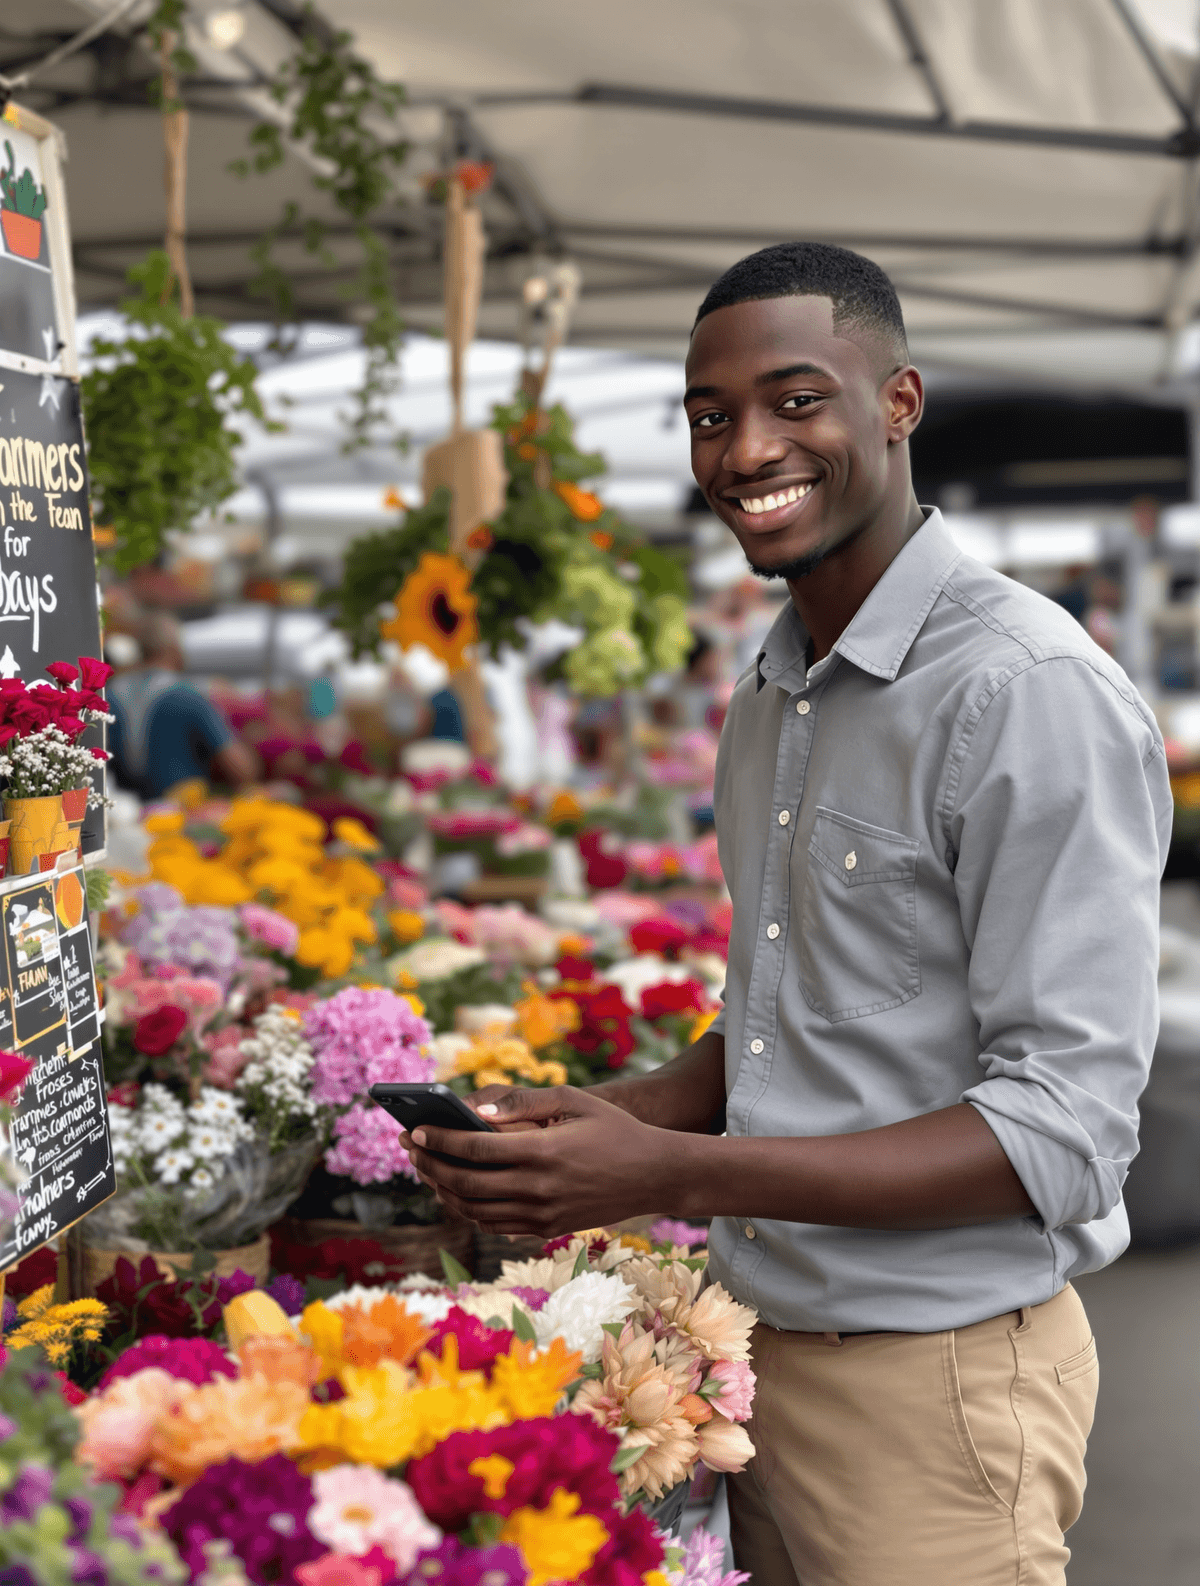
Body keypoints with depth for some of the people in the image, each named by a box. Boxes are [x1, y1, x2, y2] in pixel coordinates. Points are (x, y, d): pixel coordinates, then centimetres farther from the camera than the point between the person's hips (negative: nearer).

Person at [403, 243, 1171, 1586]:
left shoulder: (1032, 694, -17)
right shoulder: (769, 693, 10)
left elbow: (1066, 1128, -21)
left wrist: (678, 1173, -26)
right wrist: (605, 1121, -1)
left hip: (934, 1374, -7)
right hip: (760, 1343, 7)